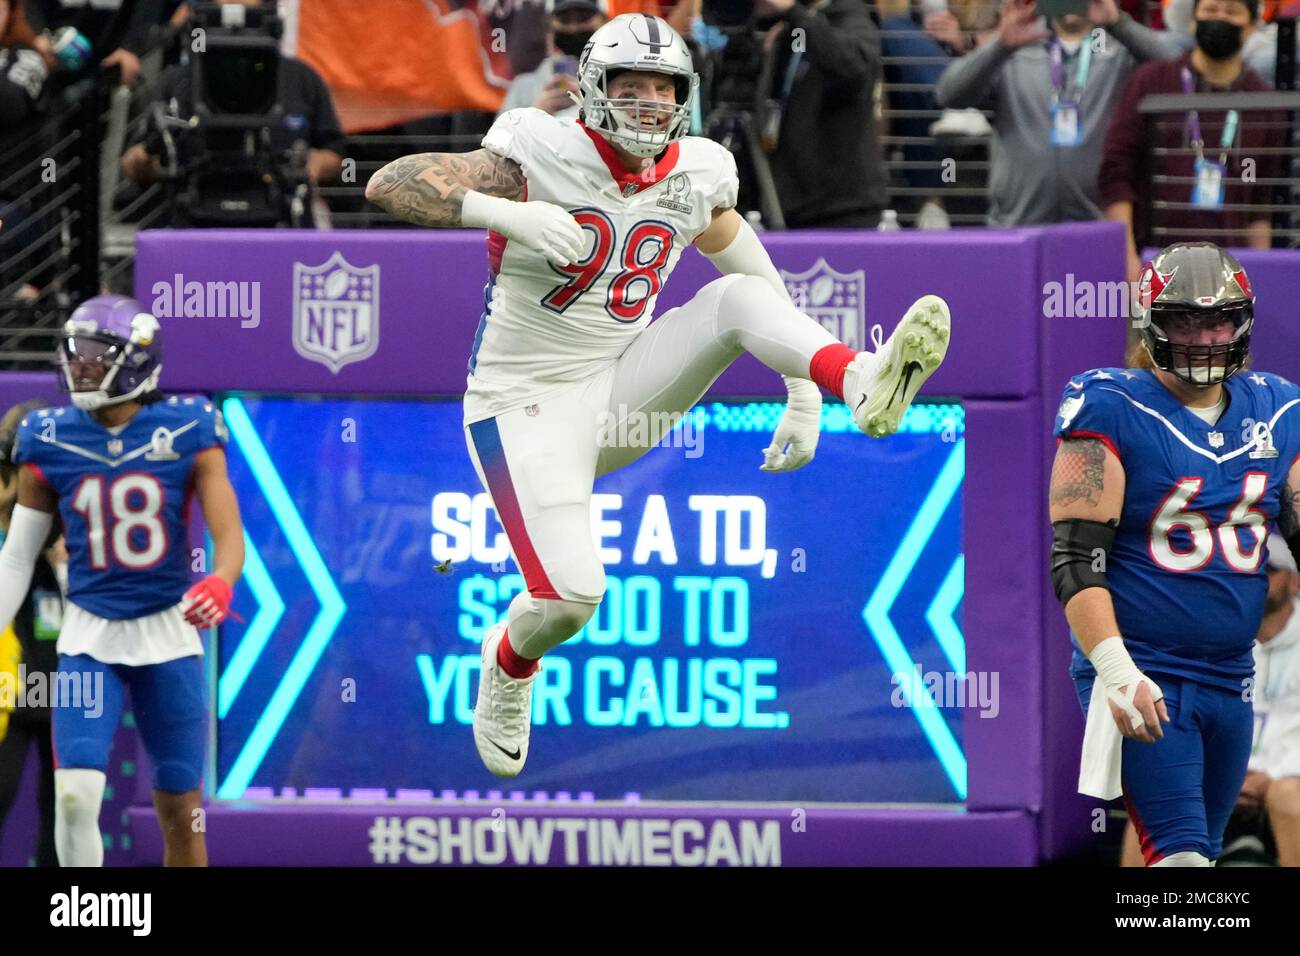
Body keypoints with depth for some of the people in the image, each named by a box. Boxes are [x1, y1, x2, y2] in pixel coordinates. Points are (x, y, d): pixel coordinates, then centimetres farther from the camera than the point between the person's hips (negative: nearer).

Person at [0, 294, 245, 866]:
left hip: (168, 631, -1)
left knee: (179, 812, 5)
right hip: (89, 639, 1)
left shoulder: (187, 434, -6)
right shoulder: (49, 444, -1)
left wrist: (220, 583, -34)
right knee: (74, 795, -16)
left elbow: (229, 535, -12)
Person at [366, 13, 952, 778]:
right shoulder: (542, 161, -13)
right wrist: (507, 214, -35)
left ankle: (862, 382, -45)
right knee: (572, 596, -19)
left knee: (741, 297, -18)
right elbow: (389, 185, -22)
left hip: (621, 392, 4)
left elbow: (771, 288, 15)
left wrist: (803, 398, 10)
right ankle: (510, 666, 16)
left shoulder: (696, 182, 1)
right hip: (529, 407, -4)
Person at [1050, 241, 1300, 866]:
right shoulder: (1112, 411, -9)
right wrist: (1117, 672, -25)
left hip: (1230, 680, 6)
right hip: (1145, 678, -6)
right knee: (1182, 856, -17)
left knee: (1197, 851, 12)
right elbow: (1076, 562, -14)